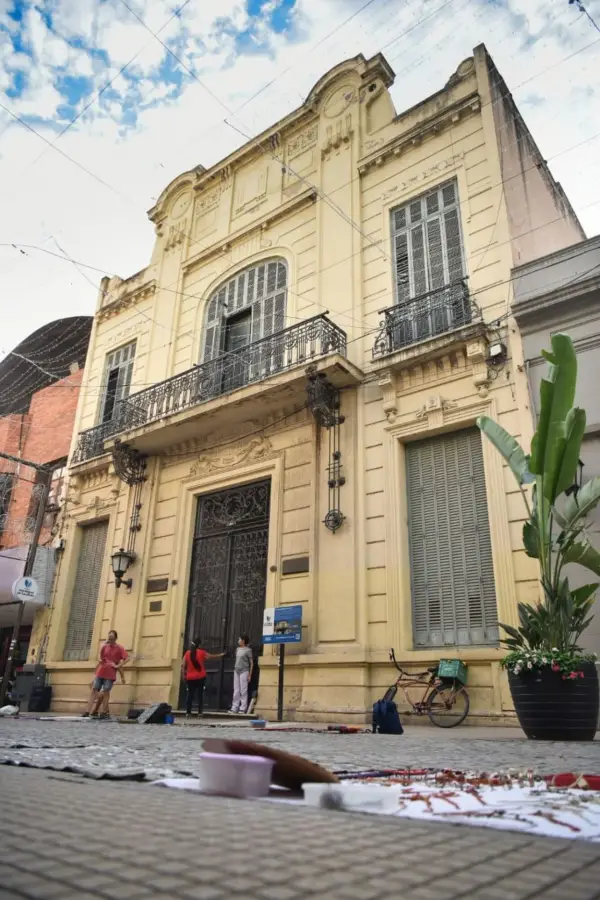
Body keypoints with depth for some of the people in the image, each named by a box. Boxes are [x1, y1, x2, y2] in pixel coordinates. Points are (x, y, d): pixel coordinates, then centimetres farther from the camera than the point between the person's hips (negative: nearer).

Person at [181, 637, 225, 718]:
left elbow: (183, 665, -2)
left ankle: (188, 712, -2)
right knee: (200, 695, 5)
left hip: (190, 678, 2)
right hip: (200, 677, -2)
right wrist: (221, 655, 27)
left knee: (190, 695, 7)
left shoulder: (187, 653, 2)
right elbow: (212, 656, 12)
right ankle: (200, 712, 1)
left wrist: (183, 675, 6)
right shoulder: (201, 652, -2)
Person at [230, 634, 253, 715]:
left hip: (244, 671, -6)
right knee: (236, 690, 7)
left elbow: (251, 663, -4)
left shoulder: (248, 650, -6)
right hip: (236, 671, 6)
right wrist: (235, 669, 14)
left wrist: (250, 674, -7)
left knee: (243, 690, -4)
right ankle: (235, 707, 11)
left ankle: (243, 708, 1)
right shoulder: (238, 649, 13)